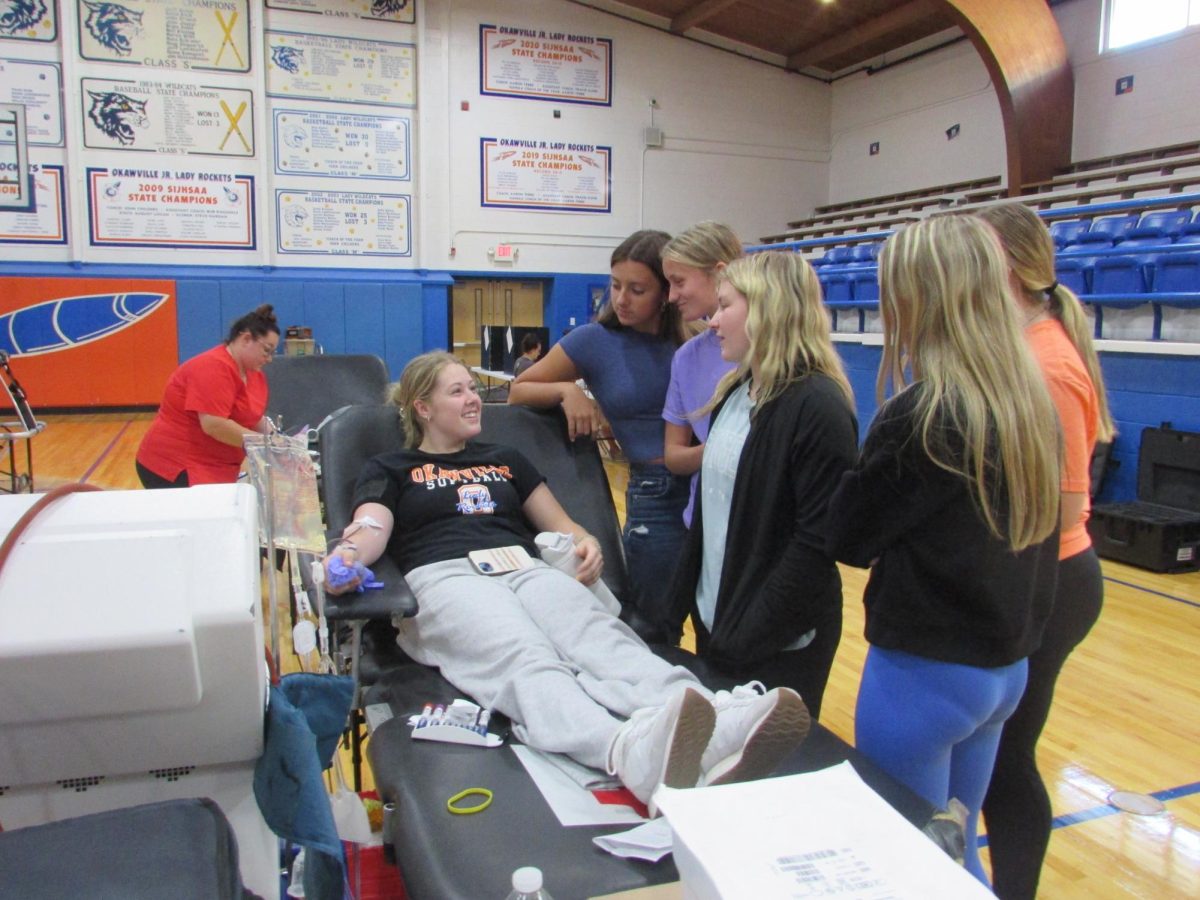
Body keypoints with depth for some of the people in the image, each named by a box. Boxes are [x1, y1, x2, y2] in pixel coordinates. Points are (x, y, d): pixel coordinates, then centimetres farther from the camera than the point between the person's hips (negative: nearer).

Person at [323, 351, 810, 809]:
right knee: (522, 658, -39)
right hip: (443, 578, -3)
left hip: (527, 570, 3)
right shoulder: (390, 469, 22)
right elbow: (370, 531, 3)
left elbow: (560, 523, 29)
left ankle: (717, 732, -61)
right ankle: (629, 751, -69)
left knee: (601, 637, -33)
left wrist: (585, 542, 3)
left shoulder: (504, 459, 32)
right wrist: (348, 557, -23)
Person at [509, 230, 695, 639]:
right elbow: (519, 391, 7)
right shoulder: (594, 341, -1)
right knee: (653, 633, 6)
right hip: (656, 496, -2)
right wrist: (567, 391, -8)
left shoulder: (693, 339, 4)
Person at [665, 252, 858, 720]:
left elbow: (818, 541, -22)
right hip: (713, 621, 8)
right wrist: (686, 596, 8)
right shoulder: (736, 393, 7)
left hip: (778, 646, -8)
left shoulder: (817, 407, -19)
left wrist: (747, 635, -20)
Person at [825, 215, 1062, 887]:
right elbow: (1039, 531, 12)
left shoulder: (921, 414, -22)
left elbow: (848, 535, -11)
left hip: (926, 672, -8)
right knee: (957, 847, 25)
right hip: (1006, 665, 8)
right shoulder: (1031, 402, 2)